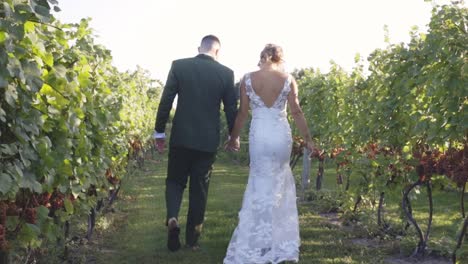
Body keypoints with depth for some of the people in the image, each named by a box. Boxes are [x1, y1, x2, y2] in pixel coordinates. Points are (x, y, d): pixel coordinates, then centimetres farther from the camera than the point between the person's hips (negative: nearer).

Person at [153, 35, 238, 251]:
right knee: (199, 188, 11)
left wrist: (159, 131, 4)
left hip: (181, 137, 0)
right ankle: (192, 238, 18)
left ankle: (172, 217, -11)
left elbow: (166, 101, -5)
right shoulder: (226, 73, -3)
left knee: (175, 181, 15)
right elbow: (232, 108, 2)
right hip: (208, 139, 0)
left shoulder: (179, 66, -4)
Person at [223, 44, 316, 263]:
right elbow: (296, 112, -2)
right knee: (279, 182, 15)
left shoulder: (248, 79, -1)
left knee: (261, 184, 10)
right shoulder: (287, 79, -2)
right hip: (281, 134, 0)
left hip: (258, 134, 0)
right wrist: (308, 139, 6)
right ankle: (278, 238, 21)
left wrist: (234, 138, 14)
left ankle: (258, 240, 13)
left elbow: (242, 112, 2)